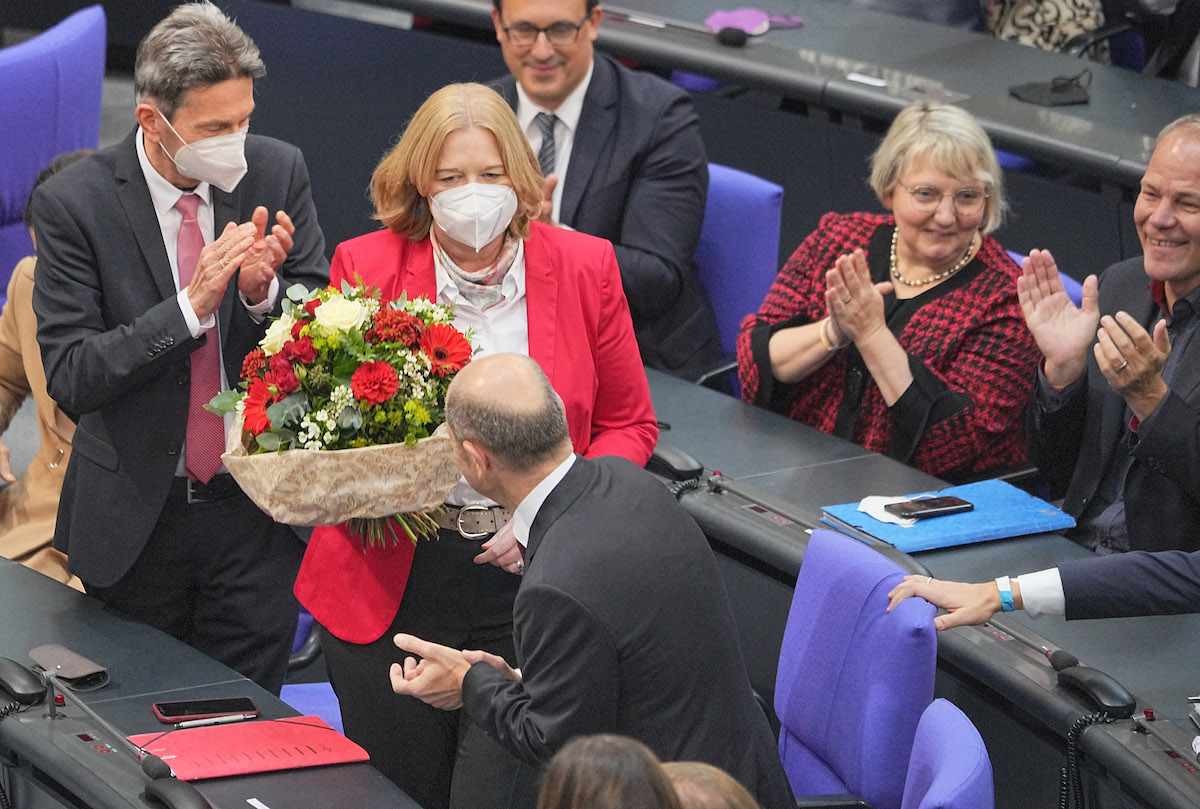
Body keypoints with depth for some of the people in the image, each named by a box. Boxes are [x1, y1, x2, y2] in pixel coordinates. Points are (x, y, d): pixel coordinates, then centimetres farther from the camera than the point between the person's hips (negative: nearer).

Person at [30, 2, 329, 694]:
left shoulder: (276, 172, -5)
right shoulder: (75, 202, -13)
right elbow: (69, 376, -17)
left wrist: (264, 290, -22)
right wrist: (191, 305, -28)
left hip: (256, 509, 2)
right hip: (134, 518, -1)